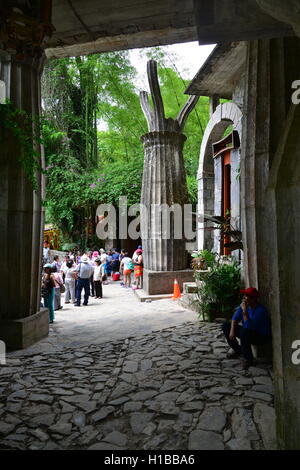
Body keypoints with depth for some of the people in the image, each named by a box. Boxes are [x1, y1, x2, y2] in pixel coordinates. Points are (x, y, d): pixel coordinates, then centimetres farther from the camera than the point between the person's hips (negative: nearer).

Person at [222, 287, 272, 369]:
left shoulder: (260, 310, -29)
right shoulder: (244, 305, -7)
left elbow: (249, 327, -36)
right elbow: (235, 318, 0)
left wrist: (245, 311, -40)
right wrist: (232, 330, -14)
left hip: (261, 337, -8)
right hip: (248, 333, 8)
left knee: (244, 332, -39)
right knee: (225, 326, 2)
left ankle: (248, 359, -17)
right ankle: (238, 350, 14)